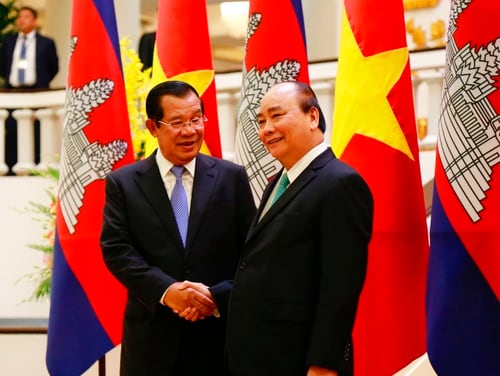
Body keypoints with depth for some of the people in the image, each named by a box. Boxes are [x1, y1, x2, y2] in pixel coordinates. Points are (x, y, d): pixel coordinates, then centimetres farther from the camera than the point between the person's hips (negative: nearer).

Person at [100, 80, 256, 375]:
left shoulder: (232, 177, 5)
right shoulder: (123, 183, 5)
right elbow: (116, 249, -4)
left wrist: (217, 296, -14)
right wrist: (166, 290, -19)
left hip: (218, 334, 1)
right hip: (152, 337, 0)